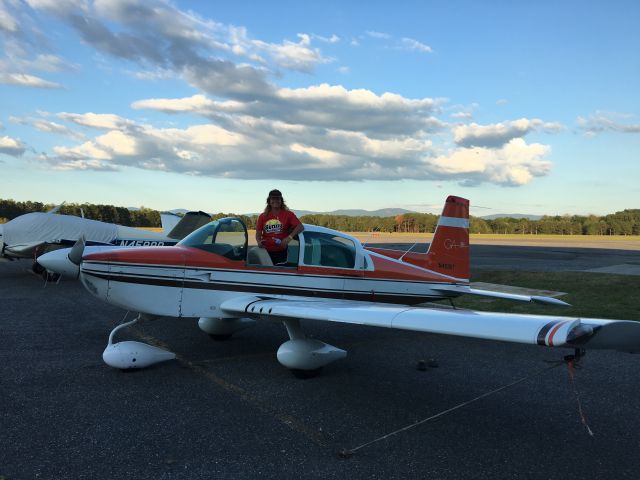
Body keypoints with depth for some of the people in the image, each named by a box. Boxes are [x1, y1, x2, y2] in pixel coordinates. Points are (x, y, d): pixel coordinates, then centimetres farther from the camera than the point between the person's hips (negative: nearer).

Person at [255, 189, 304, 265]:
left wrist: (289, 237, -22)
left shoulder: (288, 214, 1)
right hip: (265, 251, 2)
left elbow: (300, 227, -10)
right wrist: (259, 241, -13)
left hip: (281, 252, -2)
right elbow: (258, 233, 9)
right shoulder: (263, 216, 9)